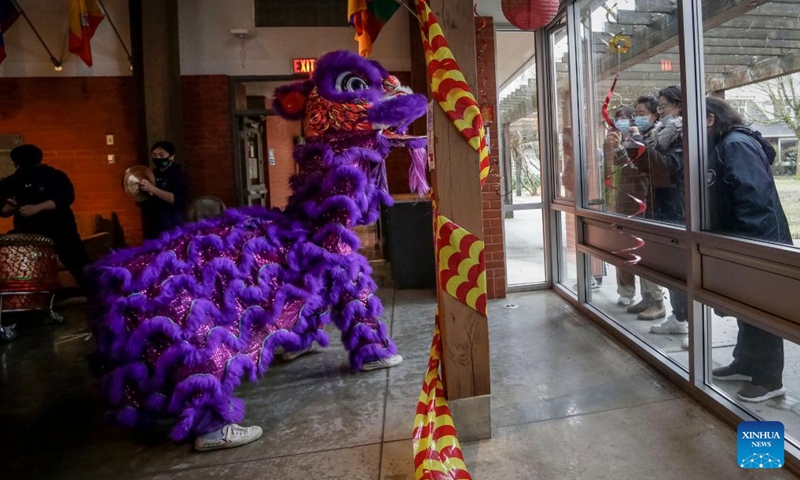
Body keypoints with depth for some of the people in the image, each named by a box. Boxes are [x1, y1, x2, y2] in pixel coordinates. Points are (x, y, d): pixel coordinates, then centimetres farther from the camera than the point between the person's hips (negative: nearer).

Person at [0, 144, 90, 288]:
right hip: (27, 233, 4)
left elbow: (67, 197, -23)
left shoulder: (54, 176, -7)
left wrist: (38, 207, -35)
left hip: (60, 230, -4)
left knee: (81, 268, -6)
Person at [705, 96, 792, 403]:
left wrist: (748, 242, -28)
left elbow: (755, 196, -28)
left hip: (759, 243, -10)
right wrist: (719, 238, 12)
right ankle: (746, 364, 32)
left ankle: (769, 378, 13)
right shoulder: (718, 147, 12)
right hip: (741, 244, 10)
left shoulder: (737, 144, -19)